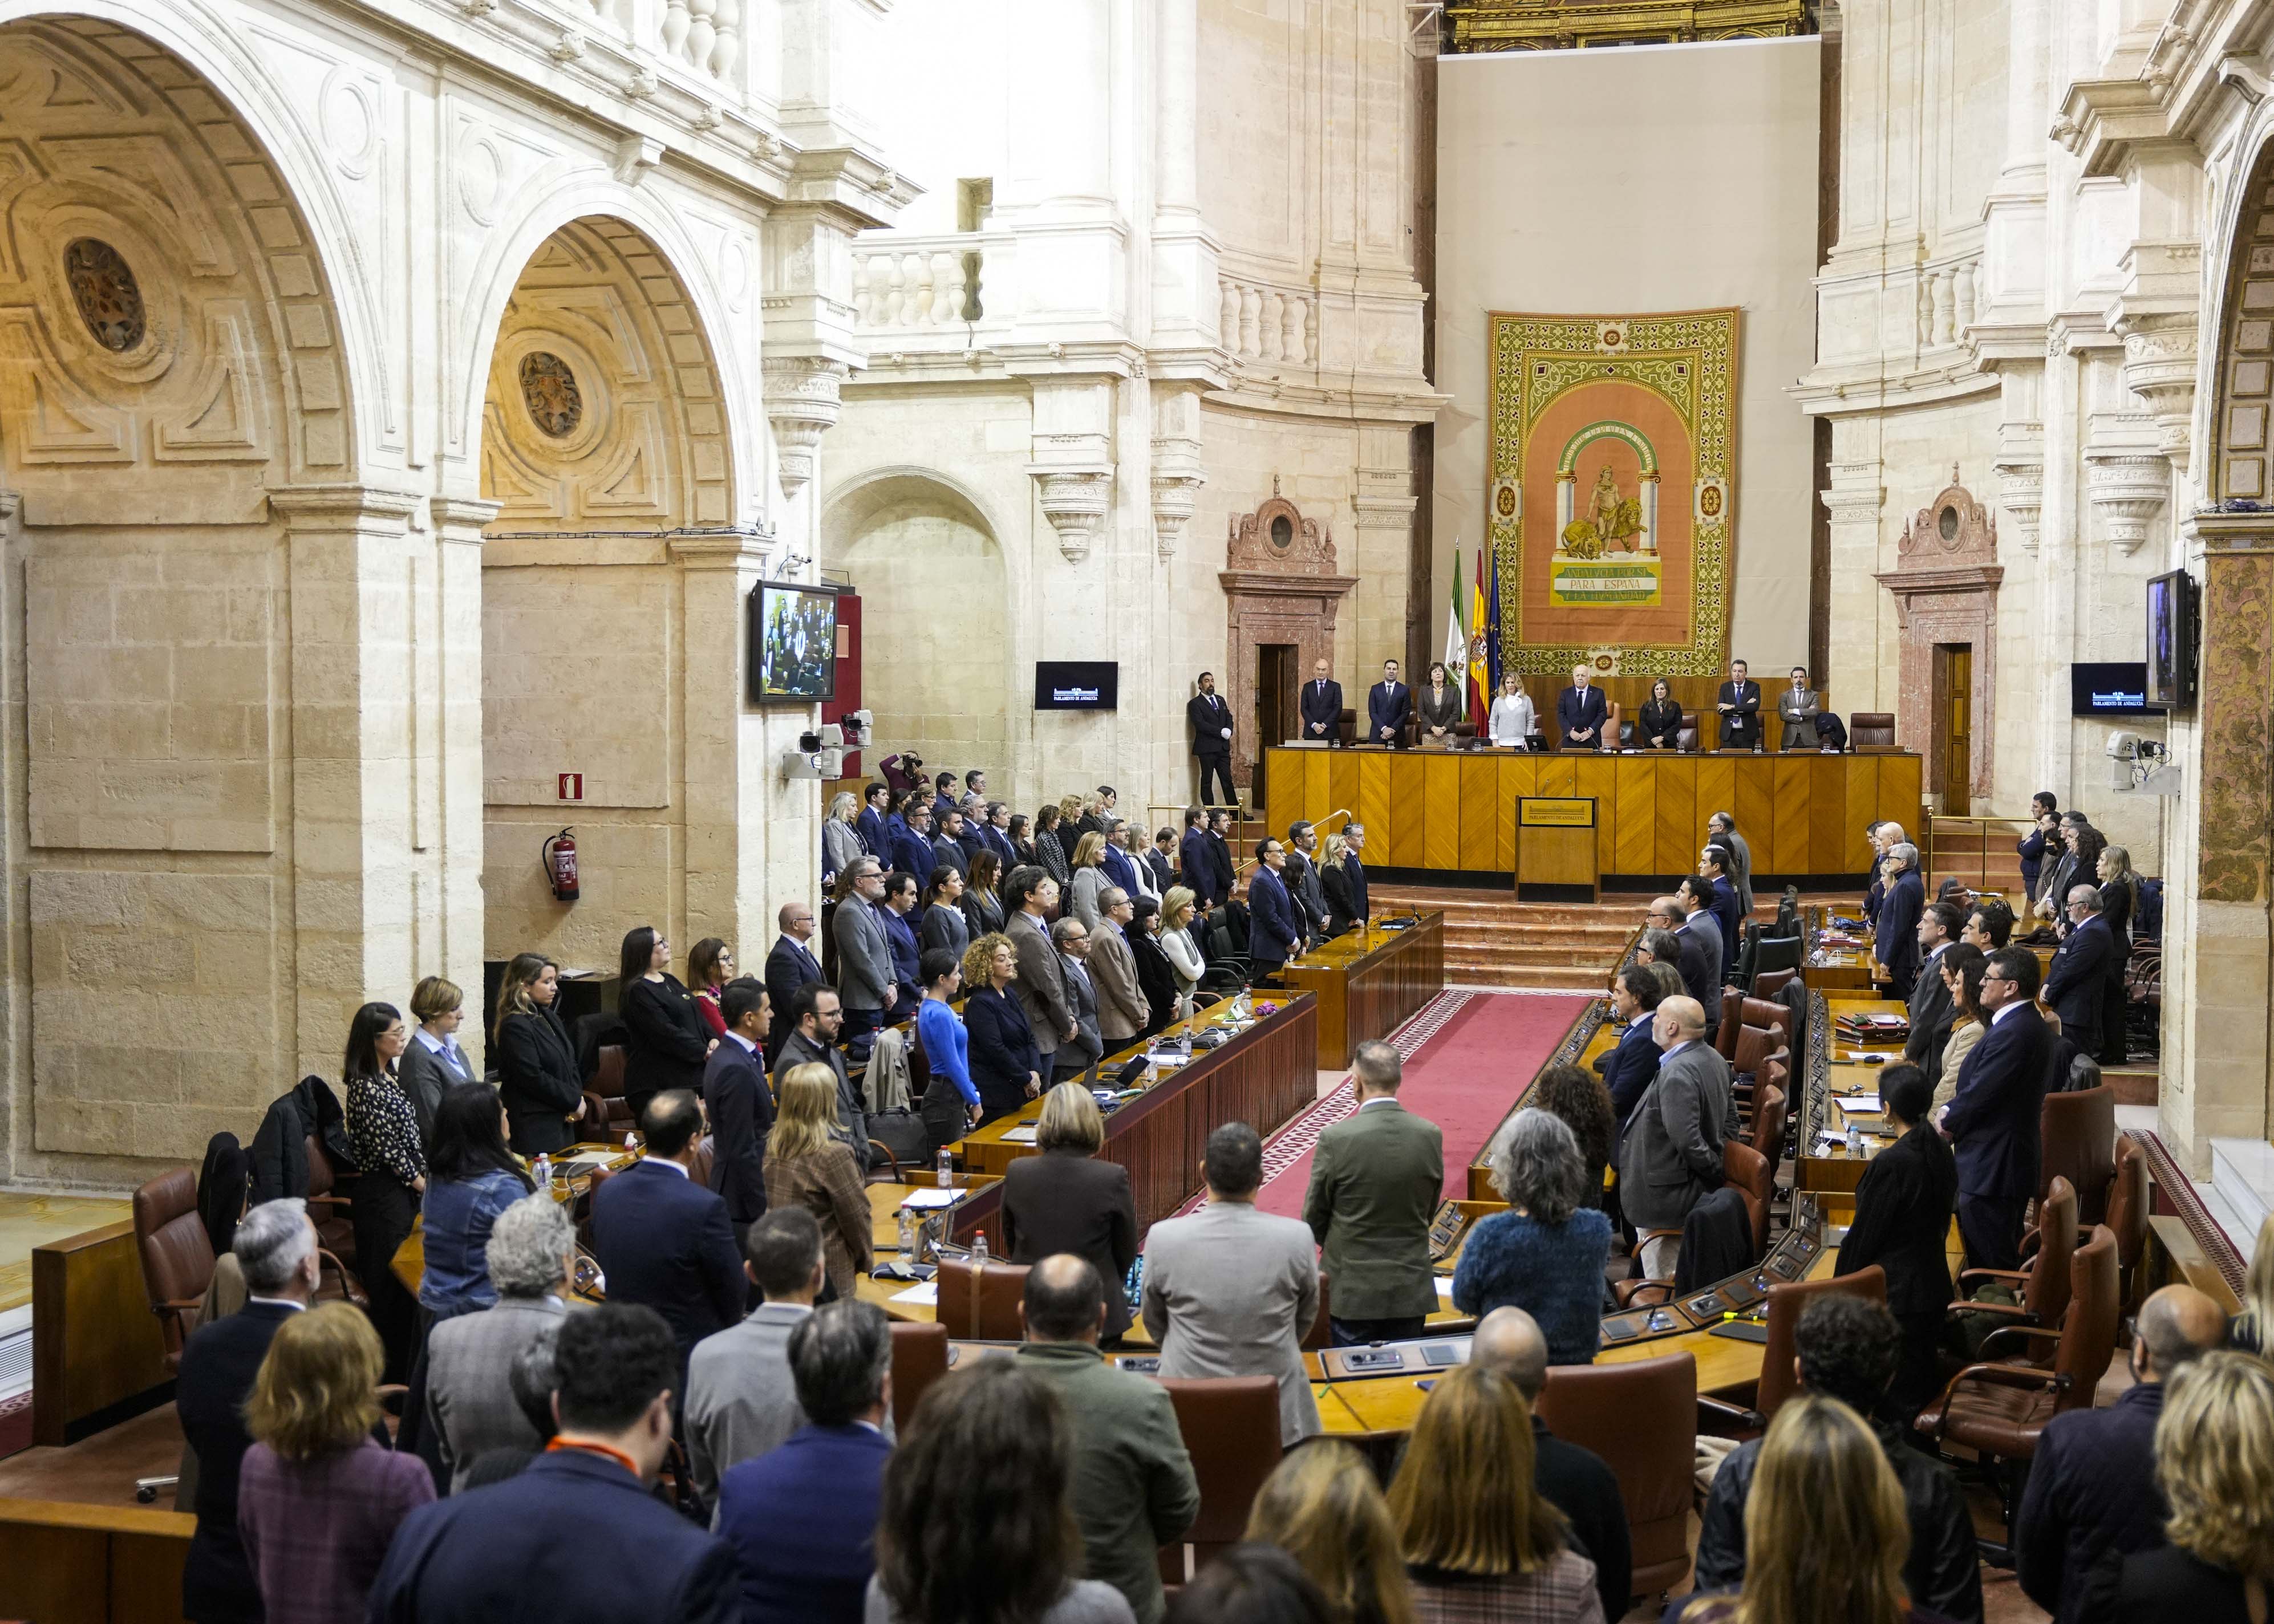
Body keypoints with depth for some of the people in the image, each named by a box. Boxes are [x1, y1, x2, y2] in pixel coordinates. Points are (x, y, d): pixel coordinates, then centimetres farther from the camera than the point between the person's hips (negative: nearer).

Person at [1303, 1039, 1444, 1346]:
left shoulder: (1336, 1138, -17)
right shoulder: (1430, 1135, -7)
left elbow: (1314, 1218, -5)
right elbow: (1429, 1212, 6)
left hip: (1353, 1289, -3)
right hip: (1411, 1290, 3)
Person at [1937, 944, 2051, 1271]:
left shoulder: (2013, 1033, -24)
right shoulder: (2027, 1024, 10)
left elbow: (1980, 1094, -21)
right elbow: (1982, 1087, 15)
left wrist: (1947, 1121, -4)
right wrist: (1951, 1111, 2)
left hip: (1991, 1168, -11)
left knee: (1991, 1263, -3)